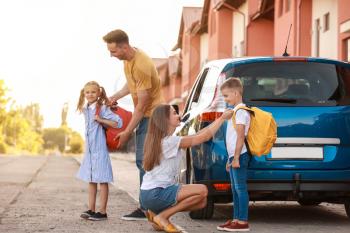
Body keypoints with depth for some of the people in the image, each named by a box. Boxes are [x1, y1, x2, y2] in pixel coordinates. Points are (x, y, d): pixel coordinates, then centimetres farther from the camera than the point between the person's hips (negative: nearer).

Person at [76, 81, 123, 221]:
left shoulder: (102, 108, -11)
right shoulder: (85, 109, 11)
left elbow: (118, 123, -18)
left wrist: (101, 120, -19)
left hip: (100, 149, -8)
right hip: (89, 150, 8)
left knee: (102, 180, -3)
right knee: (91, 180, 12)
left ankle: (102, 212, 0)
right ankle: (91, 209, 19)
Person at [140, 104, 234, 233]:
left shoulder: (160, 139, 13)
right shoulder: (170, 141, -16)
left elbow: (196, 136, 16)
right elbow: (205, 136, -14)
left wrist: (219, 120, 14)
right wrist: (222, 118, -3)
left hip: (151, 193, 10)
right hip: (155, 194, -10)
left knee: (201, 202, 8)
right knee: (202, 190, -18)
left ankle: (158, 212, 9)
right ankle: (162, 216, -8)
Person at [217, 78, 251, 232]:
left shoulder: (241, 112, -12)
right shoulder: (235, 111, 20)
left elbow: (241, 136, -18)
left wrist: (236, 158, -20)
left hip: (239, 156, -10)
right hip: (234, 156, 10)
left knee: (240, 188, -10)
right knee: (235, 189, 11)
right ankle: (236, 219, 15)